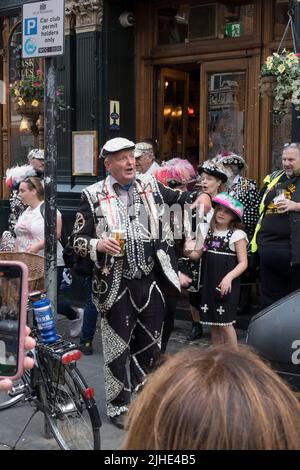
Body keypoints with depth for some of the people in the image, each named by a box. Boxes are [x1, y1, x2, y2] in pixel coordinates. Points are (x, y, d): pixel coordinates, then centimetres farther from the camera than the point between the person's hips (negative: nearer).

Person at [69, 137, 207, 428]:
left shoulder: (150, 185, 6)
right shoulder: (94, 196, -5)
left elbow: (176, 196, 24)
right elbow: (76, 240, -4)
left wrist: (197, 198, 5)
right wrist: (98, 245, -23)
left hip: (151, 281, 4)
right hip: (116, 285, -4)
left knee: (150, 345, 15)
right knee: (117, 348, 4)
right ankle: (118, 407, 22)